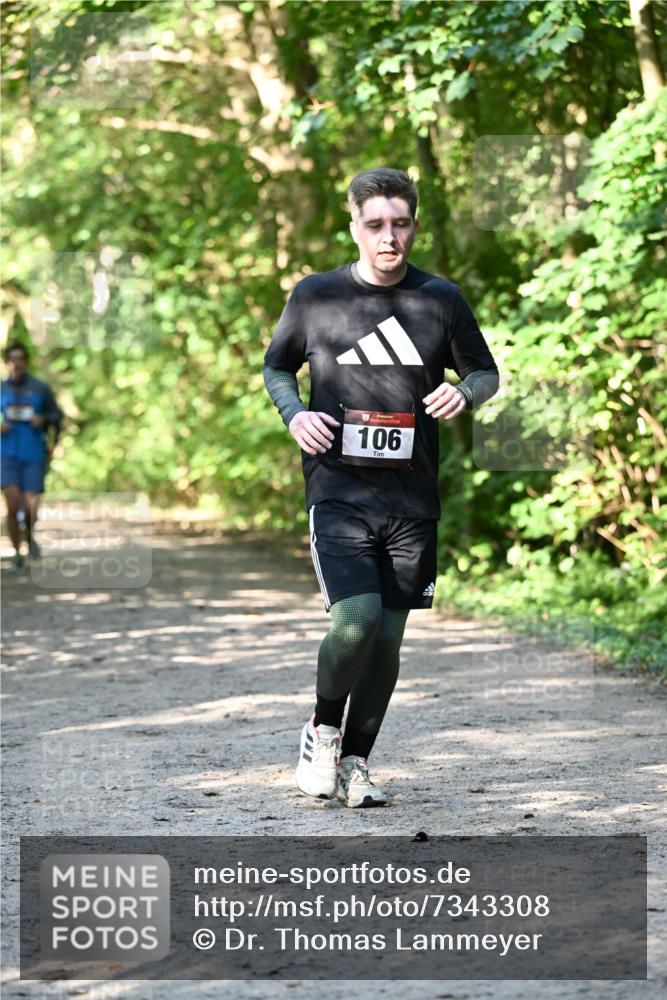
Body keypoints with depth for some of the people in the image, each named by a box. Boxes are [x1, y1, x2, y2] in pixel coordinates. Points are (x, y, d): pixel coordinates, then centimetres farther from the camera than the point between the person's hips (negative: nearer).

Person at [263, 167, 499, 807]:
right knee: (356, 619, -18)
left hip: (412, 497, 2)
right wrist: (294, 413, -4)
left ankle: (356, 761, 21)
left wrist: (463, 394, -6)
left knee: (388, 636, 4)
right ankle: (323, 728, 9)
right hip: (337, 490, -2)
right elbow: (276, 366, 17)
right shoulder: (315, 295, 3)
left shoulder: (440, 299, 5)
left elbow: (486, 372, 17)